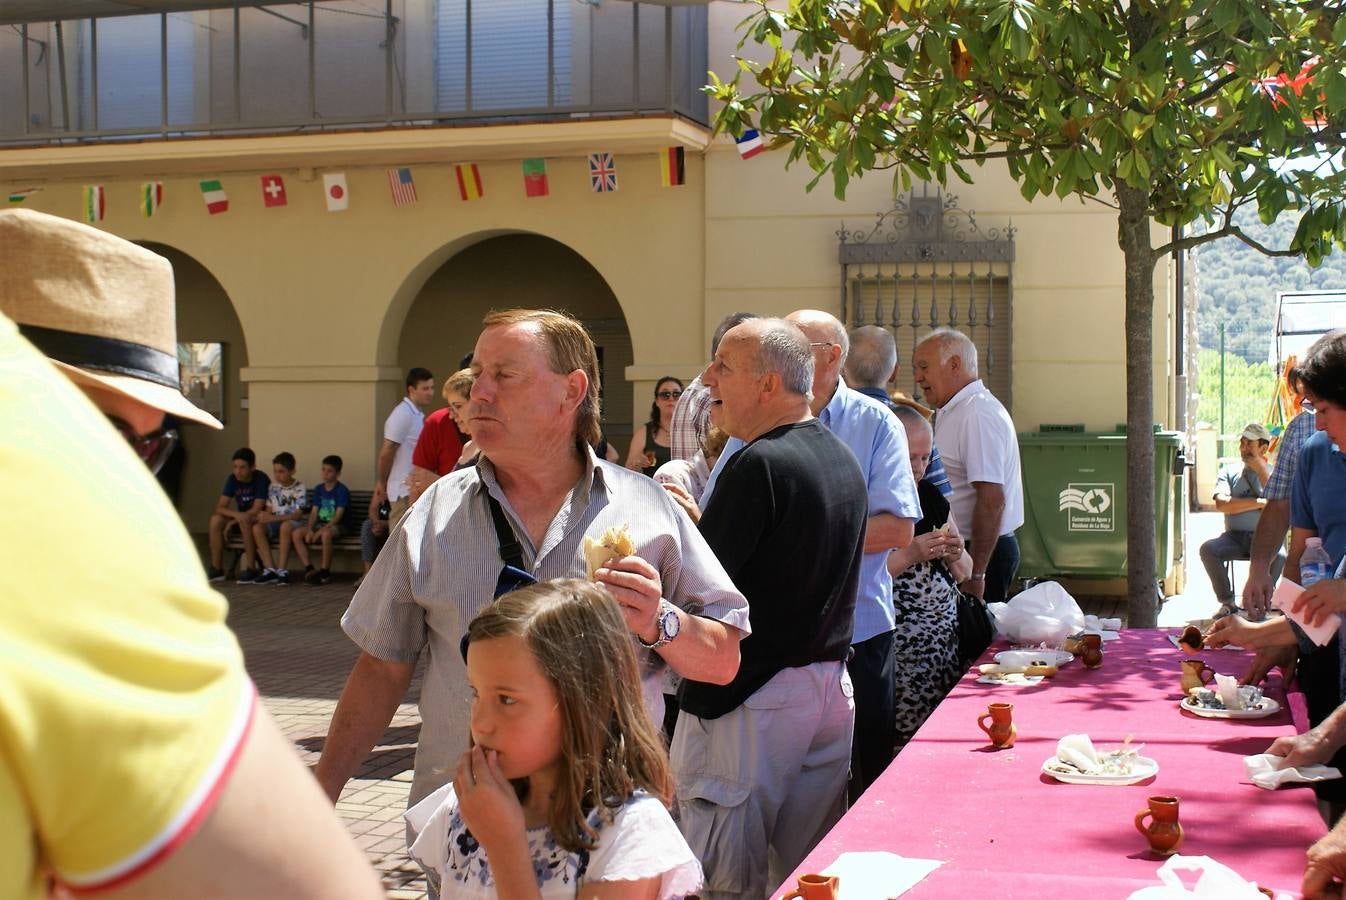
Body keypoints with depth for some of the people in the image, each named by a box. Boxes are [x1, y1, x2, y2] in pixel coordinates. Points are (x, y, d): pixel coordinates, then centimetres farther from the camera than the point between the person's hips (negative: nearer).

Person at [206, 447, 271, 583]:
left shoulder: (261, 479, -18)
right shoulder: (233, 479, -4)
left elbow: (256, 510, -22)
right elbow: (220, 508, -10)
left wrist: (233, 521, -17)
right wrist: (235, 514, -31)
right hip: (240, 519, 5)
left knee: (245, 521, -36)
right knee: (216, 520, -20)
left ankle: (251, 570, -29)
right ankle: (216, 569, -14)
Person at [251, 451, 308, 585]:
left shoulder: (300, 488, -7)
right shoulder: (273, 487, 9)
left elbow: (298, 515, -15)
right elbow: (269, 510, 8)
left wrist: (273, 518, -25)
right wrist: (264, 516, -17)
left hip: (294, 523, -5)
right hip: (276, 523, 5)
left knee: (286, 526, -40)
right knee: (257, 527, -26)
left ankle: (281, 570, -36)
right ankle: (270, 569, -28)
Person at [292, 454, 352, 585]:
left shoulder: (342, 490, -6)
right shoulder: (318, 489, 13)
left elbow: (338, 515, -14)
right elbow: (314, 512, 8)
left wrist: (322, 530, -23)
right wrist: (310, 529, -10)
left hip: (336, 525, -6)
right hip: (319, 524, 6)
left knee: (326, 534, -40)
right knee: (297, 533, -19)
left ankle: (325, 572, -29)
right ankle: (309, 569, -19)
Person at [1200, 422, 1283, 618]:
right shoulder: (1230, 472, 12)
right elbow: (1221, 503, -6)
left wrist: (1261, 469, -5)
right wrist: (1259, 503, -10)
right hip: (1234, 536, 1)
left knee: (1279, 556, -34)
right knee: (1208, 549, -29)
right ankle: (1227, 602, -11)